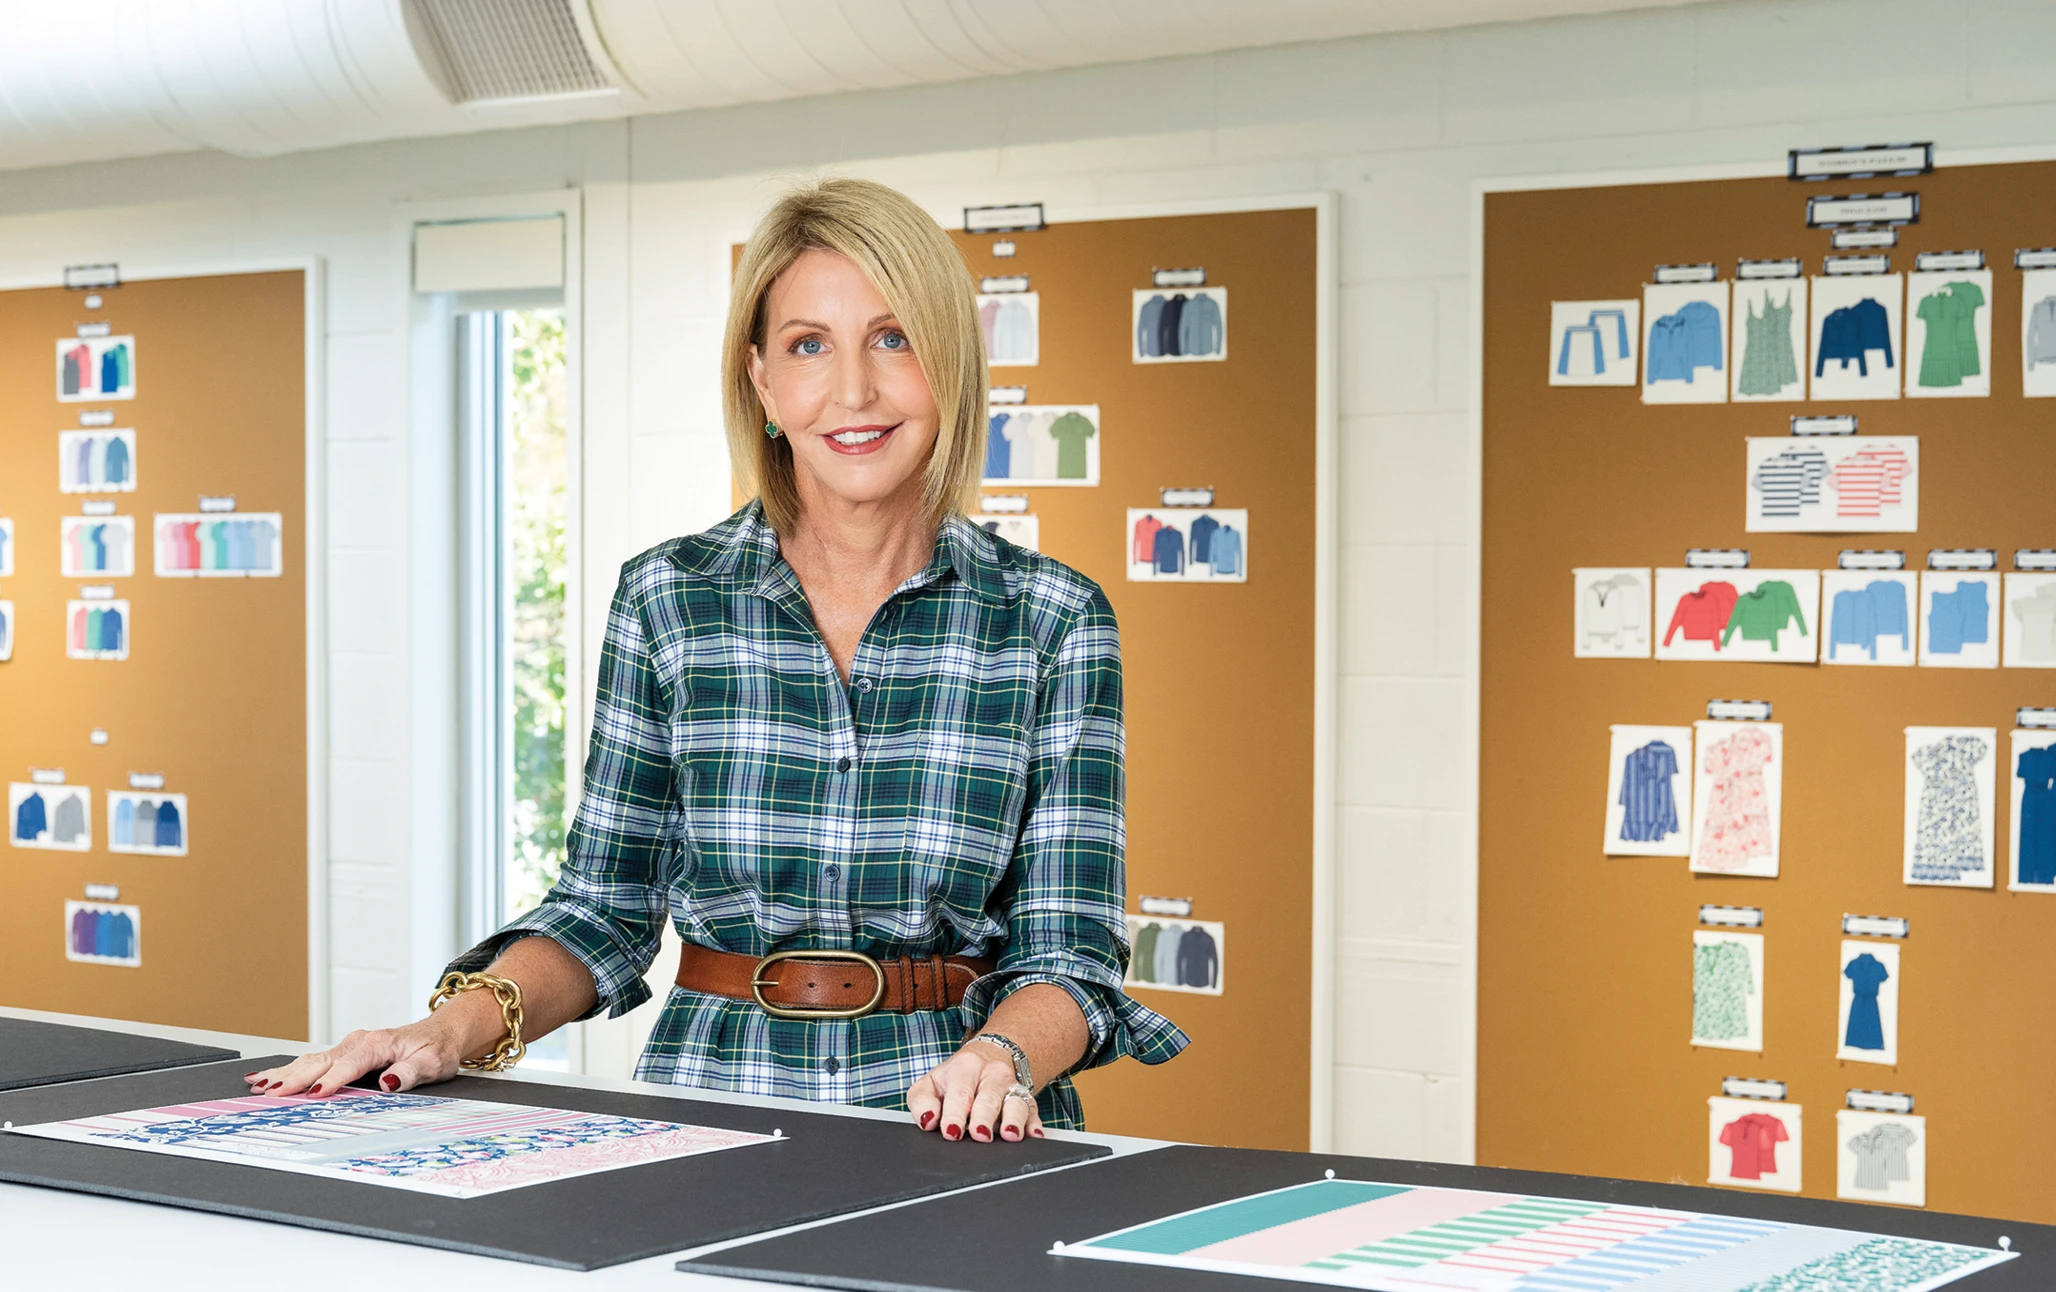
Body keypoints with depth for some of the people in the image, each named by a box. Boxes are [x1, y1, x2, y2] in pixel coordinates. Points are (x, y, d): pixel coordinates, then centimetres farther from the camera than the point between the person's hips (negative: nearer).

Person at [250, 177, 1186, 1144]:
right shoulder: (667, 597, 6)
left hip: (960, 1137, 0)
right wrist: (461, 1025, -7)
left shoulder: (1053, 619, 2)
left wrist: (1000, 1060, -22)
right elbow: (605, 908, 11)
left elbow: (1068, 949, -1)